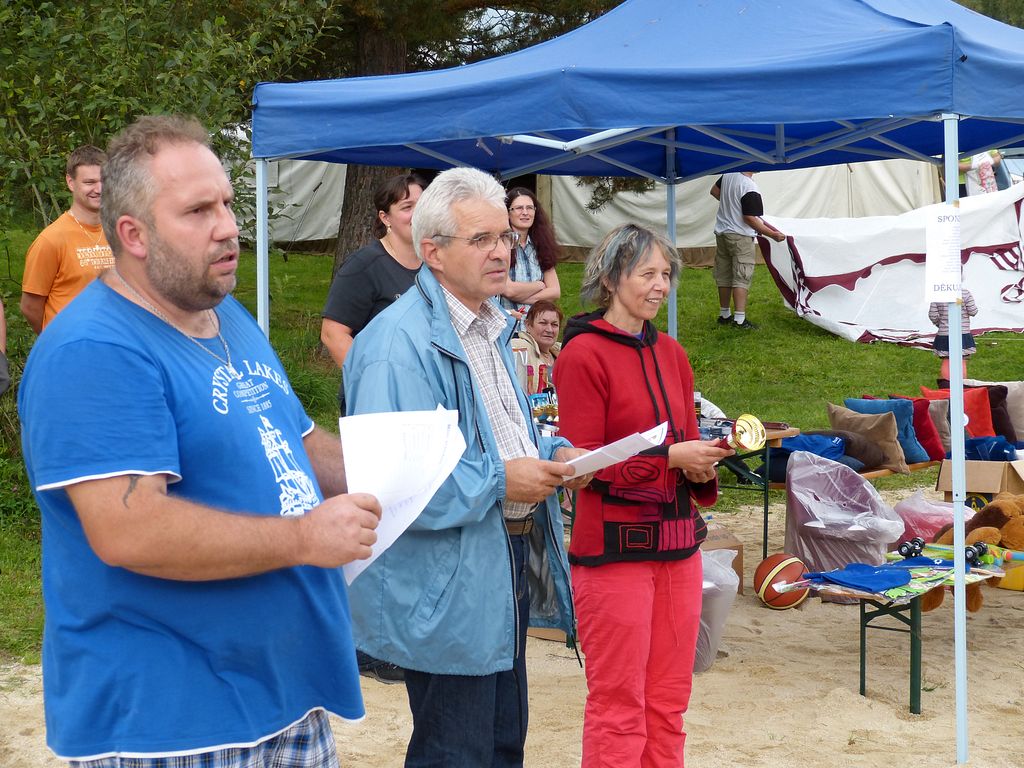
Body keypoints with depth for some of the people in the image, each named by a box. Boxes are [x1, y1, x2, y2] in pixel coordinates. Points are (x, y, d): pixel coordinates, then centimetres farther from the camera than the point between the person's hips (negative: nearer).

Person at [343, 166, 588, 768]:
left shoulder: (492, 327, 12)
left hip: (509, 562, 10)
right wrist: (498, 482, -22)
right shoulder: (400, 341, -20)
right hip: (448, 591, -9)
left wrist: (553, 454, 4)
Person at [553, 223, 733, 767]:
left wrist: (702, 468, -3)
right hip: (614, 547, -7)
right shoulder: (583, 355, -8)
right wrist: (669, 457, -16)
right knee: (618, 707, -1)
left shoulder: (671, 354, 12)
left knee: (668, 703, 11)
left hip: (676, 541, 7)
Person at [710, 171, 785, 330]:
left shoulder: (728, 175, 0)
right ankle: (740, 319, -12)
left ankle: (724, 314, 26)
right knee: (742, 278, -6)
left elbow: (714, 191, 18)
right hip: (740, 236, -8)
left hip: (721, 232, 8)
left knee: (723, 276, 15)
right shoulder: (750, 189, -22)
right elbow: (750, 219, -22)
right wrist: (772, 234, -16)